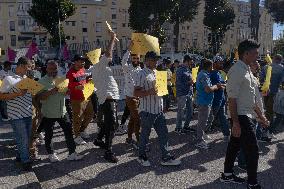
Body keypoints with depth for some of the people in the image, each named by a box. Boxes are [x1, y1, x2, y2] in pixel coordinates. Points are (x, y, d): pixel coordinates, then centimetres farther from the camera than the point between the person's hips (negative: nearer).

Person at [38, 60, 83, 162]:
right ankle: (51, 154, 29)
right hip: (48, 113, -4)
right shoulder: (42, 81, -8)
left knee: (68, 131, 4)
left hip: (62, 112, 4)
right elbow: (40, 97, -20)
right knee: (49, 135, 9)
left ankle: (72, 153, 12)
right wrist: (53, 91, -30)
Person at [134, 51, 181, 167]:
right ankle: (142, 157, 26)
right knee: (145, 135, 8)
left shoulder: (157, 73, 13)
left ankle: (166, 158, 19)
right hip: (147, 111, -7)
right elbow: (136, 93, -17)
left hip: (159, 110, 7)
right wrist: (149, 92, -30)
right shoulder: (142, 75, -12)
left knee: (163, 134, 9)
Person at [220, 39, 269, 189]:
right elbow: (232, 99, -20)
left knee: (235, 145, 18)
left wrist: (261, 115, 20)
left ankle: (227, 174, 32)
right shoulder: (237, 71, -17)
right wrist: (236, 123, -22)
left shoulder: (247, 70, 13)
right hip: (241, 117, -9)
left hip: (246, 116, 9)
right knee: (252, 150, -1)